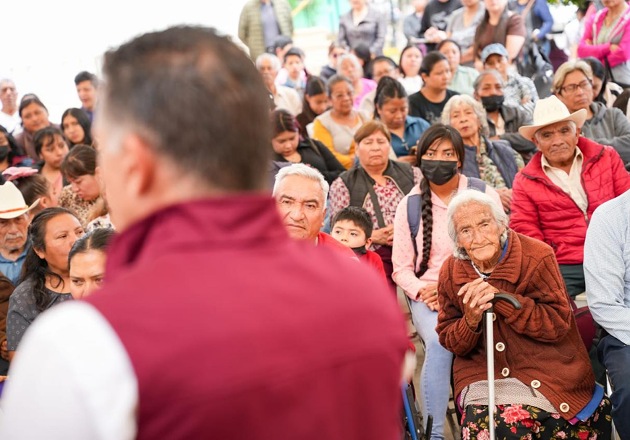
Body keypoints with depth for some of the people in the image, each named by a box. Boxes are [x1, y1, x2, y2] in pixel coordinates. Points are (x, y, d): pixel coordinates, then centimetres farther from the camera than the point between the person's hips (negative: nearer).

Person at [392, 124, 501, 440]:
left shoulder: (484, 195, 7)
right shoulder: (410, 205, 9)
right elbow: (401, 267, 11)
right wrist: (422, 291, -10)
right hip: (428, 295, 1)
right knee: (440, 341, -33)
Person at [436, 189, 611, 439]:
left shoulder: (537, 257, -9)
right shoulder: (450, 273, 1)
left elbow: (558, 323, -13)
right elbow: (449, 341, 6)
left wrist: (502, 298, -23)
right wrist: (470, 322, -17)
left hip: (545, 371, -2)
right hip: (481, 377, 2)